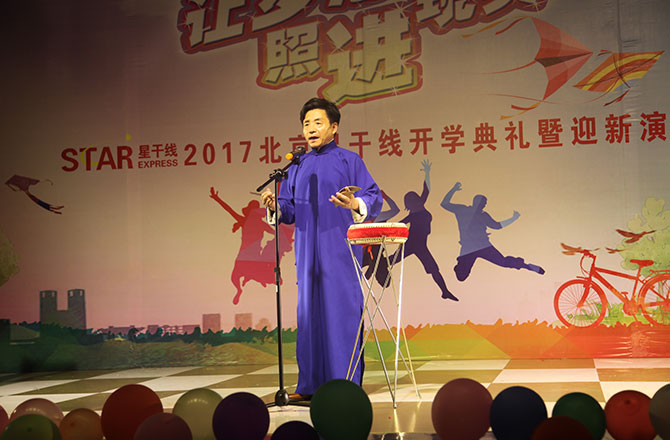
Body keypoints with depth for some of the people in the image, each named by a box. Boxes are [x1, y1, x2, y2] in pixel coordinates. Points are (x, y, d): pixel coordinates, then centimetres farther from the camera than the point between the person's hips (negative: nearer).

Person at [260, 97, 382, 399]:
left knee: (341, 311, -6)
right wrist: (274, 205, -8)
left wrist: (355, 204, -26)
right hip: (308, 250, 5)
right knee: (309, 312, 4)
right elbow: (289, 210, 14)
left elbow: (375, 197, -5)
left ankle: (346, 383, -1)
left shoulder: (349, 160, 2)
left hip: (339, 250, -5)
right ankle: (311, 384, 10)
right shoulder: (297, 166, 17)